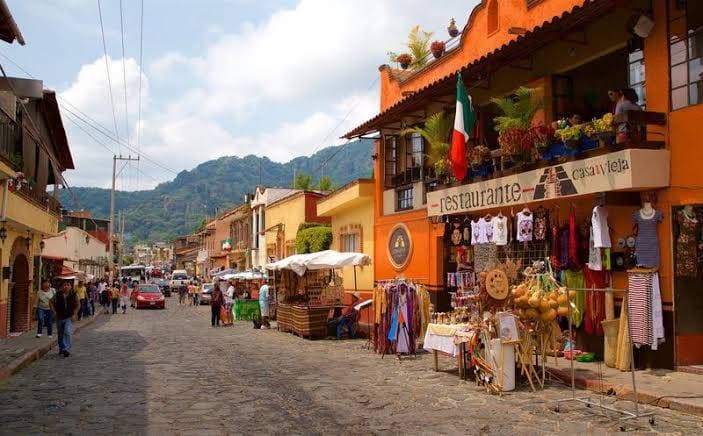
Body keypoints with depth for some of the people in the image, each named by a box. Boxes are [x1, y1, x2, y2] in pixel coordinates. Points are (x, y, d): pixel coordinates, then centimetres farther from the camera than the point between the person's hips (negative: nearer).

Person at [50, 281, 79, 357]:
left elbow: (78, 305, 5)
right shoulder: (58, 295, -3)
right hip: (60, 317, 2)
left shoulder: (74, 295, -4)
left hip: (69, 317, -2)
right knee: (60, 334, 14)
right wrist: (54, 312, 1)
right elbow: (51, 302, 10)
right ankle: (61, 349, 31)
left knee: (67, 332, -18)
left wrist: (75, 314, -4)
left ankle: (66, 349, -18)